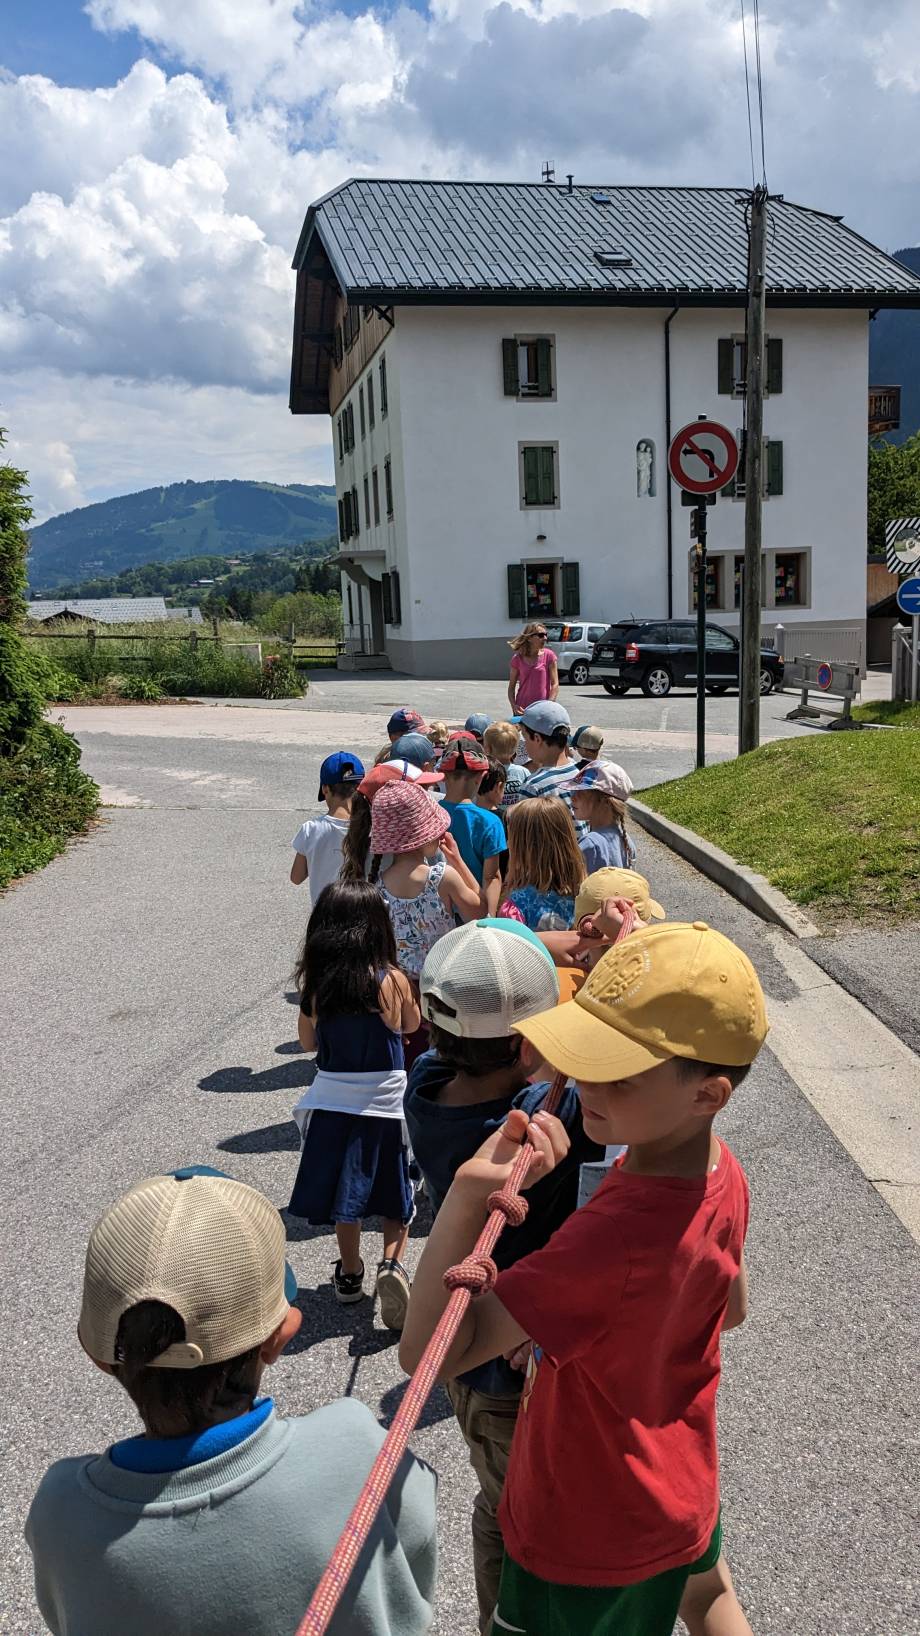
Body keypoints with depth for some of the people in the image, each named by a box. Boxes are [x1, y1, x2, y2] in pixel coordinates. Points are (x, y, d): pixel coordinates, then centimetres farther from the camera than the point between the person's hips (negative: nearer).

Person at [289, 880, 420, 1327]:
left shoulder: (315, 983, -9)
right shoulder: (391, 980, -15)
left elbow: (309, 1042, 5)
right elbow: (412, 1025, 5)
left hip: (333, 1098, 2)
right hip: (386, 1097, -2)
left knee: (345, 1189, 18)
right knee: (395, 1191, 15)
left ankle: (350, 1274, 29)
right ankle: (392, 1262, -3)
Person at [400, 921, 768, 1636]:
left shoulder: (614, 1236, -41)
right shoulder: (721, 1172, -15)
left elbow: (431, 1352, -41)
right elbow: (731, 1309, 5)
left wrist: (469, 1194, -50)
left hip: (586, 1536, -7)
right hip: (686, 1490, 7)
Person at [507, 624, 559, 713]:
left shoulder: (548, 655, -1)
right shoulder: (517, 658, 3)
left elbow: (555, 684, -2)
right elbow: (511, 686, 8)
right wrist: (514, 706, -8)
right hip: (522, 710, 2)